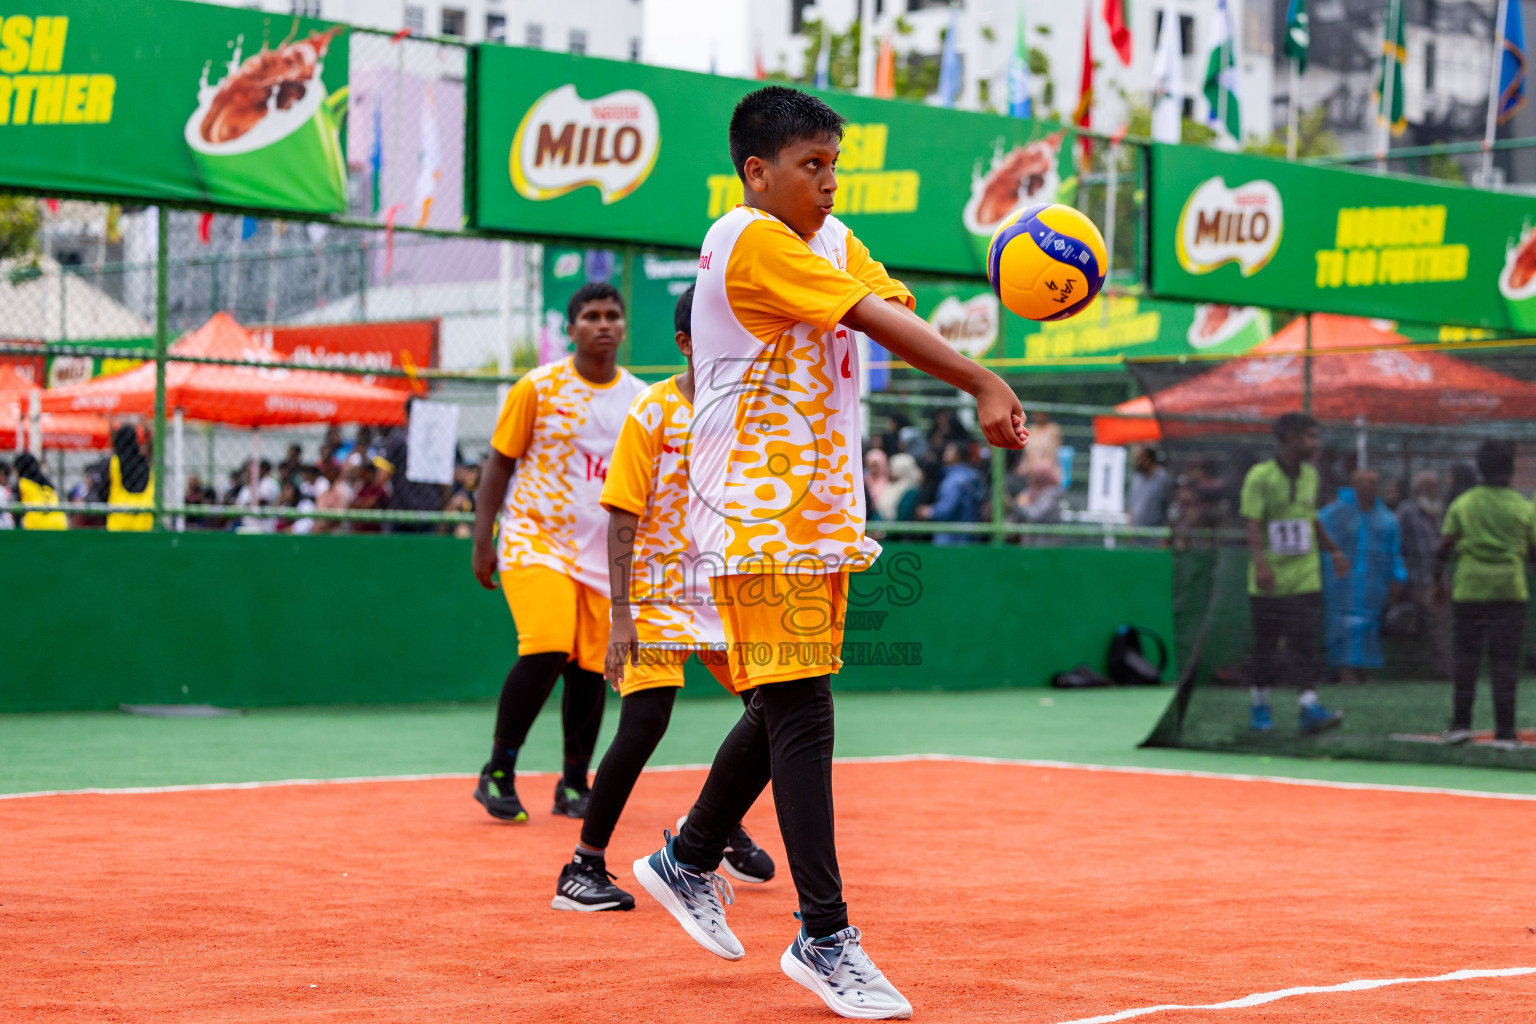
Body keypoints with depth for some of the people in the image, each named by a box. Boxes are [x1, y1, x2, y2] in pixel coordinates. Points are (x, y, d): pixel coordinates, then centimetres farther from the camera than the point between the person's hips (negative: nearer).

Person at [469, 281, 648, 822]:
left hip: (605, 553, 4)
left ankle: (573, 785, 17)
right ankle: (497, 772, -6)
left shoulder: (641, 399, 7)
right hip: (536, 539, -4)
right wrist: (482, 540, -3)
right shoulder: (538, 388, -2)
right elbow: (499, 463, 2)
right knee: (546, 651, -20)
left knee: (591, 668, 1)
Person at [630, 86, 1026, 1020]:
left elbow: (894, 309, -3)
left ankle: (690, 862, 34)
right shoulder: (751, 241, -13)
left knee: (789, 706, 15)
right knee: (801, 713, -10)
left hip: (822, 510, 9)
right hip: (758, 516, -9)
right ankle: (824, 938, -5)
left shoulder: (834, 240, 15)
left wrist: (979, 386, -22)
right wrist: (981, 382, -26)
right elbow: (877, 322, -21)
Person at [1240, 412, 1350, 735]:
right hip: (1269, 581, -4)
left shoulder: (1310, 475, 10)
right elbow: (1253, 524, -17)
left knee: (1305, 642, -7)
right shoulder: (1260, 476, -9)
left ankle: (1309, 707, -12)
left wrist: (1333, 550, 23)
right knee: (1265, 646, 5)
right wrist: (1260, 562, -30)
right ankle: (1260, 706, 20)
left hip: (1305, 579, 4)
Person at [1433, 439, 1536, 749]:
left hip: (1468, 588, 1)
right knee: (1504, 661, 1)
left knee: (1465, 656, 10)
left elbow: (1443, 548, -1)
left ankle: (1461, 723, 8)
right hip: (1509, 592, -1)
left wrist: (1438, 581, 11)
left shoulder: (1462, 504, 0)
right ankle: (1504, 732, 0)